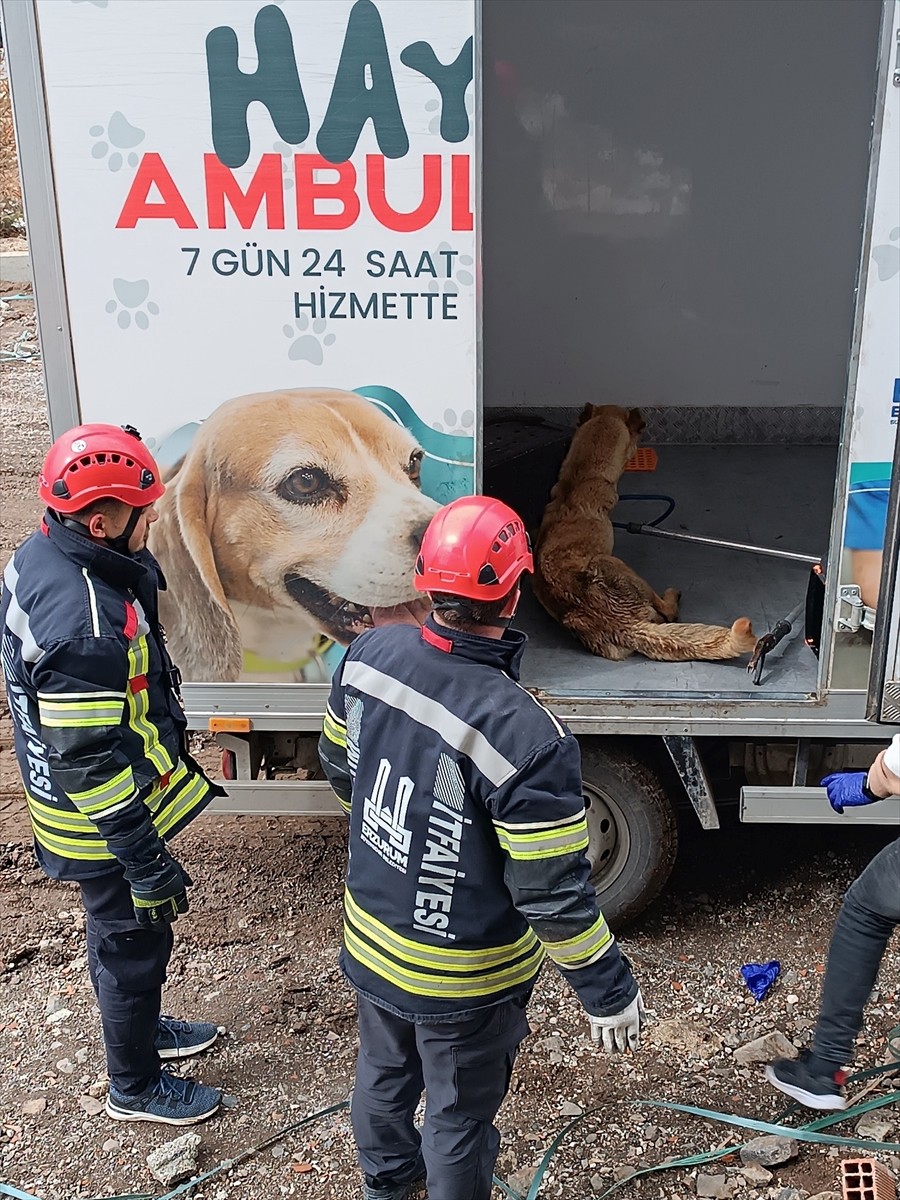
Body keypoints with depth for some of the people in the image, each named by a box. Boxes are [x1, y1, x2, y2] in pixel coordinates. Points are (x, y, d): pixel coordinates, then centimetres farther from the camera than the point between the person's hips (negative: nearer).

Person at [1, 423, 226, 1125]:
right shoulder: (87, 625, -36)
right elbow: (90, 765, -31)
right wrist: (149, 865, -24)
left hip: (78, 804, 9)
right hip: (106, 827, -9)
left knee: (120, 934, 29)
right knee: (133, 942, 13)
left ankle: (141, 1029, 53)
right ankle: (135, 1087, 37)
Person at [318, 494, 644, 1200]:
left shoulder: (371, 655, -16)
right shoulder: (525, 737, -36)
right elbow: (553, 894, -27)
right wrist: (609, 991, -11)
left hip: (371, 940, 7)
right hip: (463, 982, -6)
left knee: (384, 1073, 32)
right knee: (458, 1120, 21)